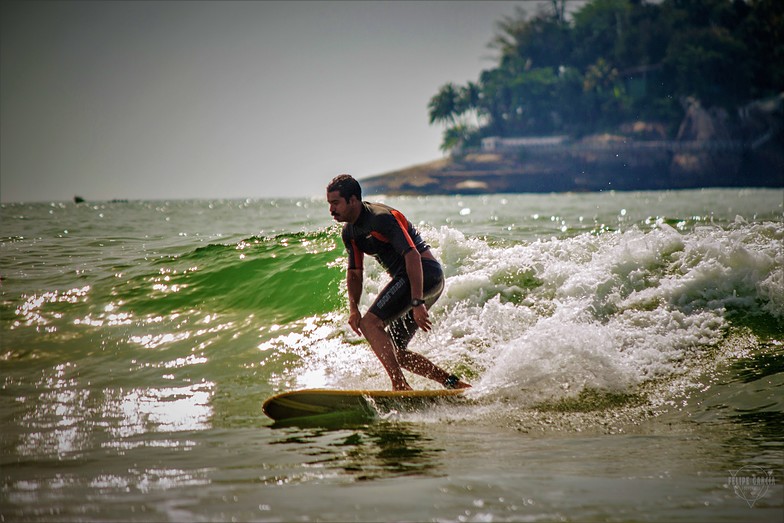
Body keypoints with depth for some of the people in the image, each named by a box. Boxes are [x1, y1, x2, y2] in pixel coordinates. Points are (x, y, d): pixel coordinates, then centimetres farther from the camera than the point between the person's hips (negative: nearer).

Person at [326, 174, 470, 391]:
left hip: (424, 271, -10)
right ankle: (453, 384, 11)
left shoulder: (381, 218, -18)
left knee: (370, 323, -21)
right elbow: (354, 273, 18)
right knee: (394, 352, 10)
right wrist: (353, 308, 0)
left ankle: (401, 386, -24)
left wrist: (417, 304, -31)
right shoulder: (350, 232, 11)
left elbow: (412, 256, -24)